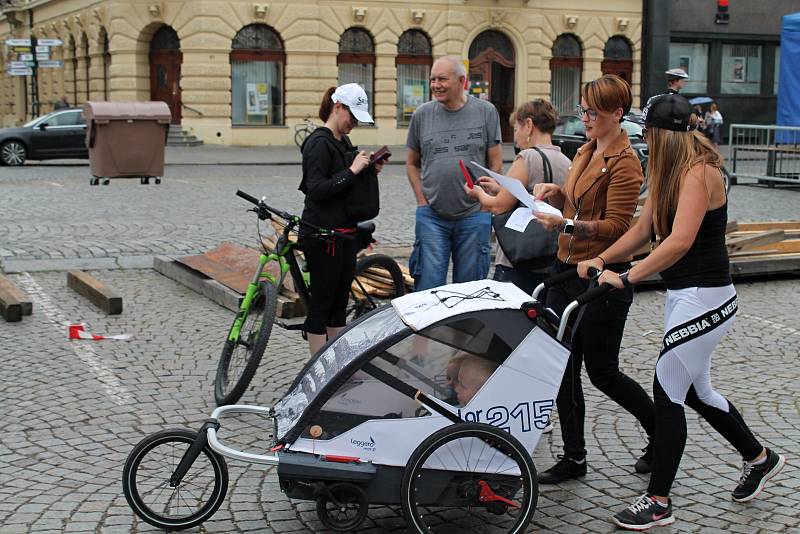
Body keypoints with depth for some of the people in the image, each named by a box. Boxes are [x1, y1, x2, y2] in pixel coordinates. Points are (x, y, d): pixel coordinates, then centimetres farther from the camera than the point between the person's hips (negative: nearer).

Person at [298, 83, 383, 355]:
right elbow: (316, 190, -21)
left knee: (340, 300, 13)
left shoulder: (343, 142, 15)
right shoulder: (319, 142, -13)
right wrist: (352, 171, -21)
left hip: (344, 232, 9)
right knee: (321, 302, -2)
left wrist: (369, 170, 7)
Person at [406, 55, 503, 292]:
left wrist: (484, 201, -2)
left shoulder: (486, 112, 1)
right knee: (428, 285, -2)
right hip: (431, 216, 1)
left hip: (474, 216, -1)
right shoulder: (422, 114, 5)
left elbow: (495, 163, 3)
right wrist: (422, 201, 3)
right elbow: (412, 164, 13)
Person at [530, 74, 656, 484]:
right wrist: (556, 192, 3)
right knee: (563, 368, 9)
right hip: (565, 269, 8)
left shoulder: (624, 163, -15)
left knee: (602, 373, 4)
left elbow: (615, 227, -19)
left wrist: (565, 224, -30)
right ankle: (574, 457, 20)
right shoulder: (587, 151, 11)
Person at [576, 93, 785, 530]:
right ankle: (759, 458, 41)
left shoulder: (700, 171, -20)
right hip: (683, 295, 10)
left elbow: (680, 241, -31)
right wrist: (602, 260, -6)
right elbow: (643, 228, 7)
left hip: (704, 299, -10)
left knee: (667, 393, -5)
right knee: (694, 391, 20)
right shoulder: (671, 172, 9)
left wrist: (627, 278, -33)